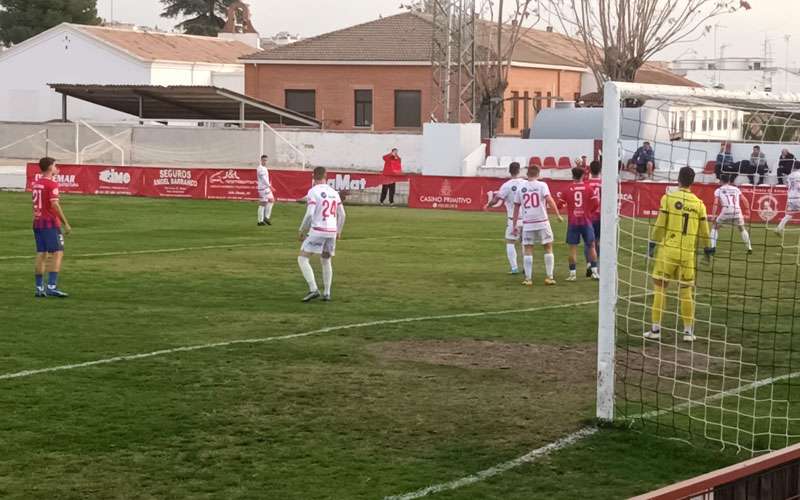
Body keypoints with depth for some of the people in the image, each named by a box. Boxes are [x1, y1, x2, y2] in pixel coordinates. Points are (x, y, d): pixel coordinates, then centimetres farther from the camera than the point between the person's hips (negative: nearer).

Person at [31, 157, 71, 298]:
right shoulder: (52, 184, -12)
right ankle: (52, 287, -16)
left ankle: (39, 288, 8)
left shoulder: (35, 183, 12)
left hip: (37, 222, 8)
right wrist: (66, 224, -15)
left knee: (41, 255, 9)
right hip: (51, 223, -8)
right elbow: (55, 205, -18)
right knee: (58, 254, -7)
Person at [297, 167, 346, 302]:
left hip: (317, 231, -6)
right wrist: (338, 231, 28)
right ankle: (327, 293, 16)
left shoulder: (313, 192, -9)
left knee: (302, 259, -1)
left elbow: (309, 214, -16)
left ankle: (313, 290, -13)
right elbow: (342, 214, 15)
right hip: (331, 232, 6)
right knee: (326, 261, 21)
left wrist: (302, 231, -5)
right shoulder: (334, 192, 10)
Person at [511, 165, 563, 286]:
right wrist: (558, 215, -12)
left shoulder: (521, 188, 6)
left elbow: (516, 207, 10)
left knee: (528, 250, 6)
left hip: (527, 224, 2)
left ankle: (528, 278, 2)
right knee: (548, 248, 9)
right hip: (542, 222, -2)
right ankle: (549, 277, 6)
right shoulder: (542, 185, -2)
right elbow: (549, 200, -16)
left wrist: (514, 225, 17)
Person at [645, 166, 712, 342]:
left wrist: (652, 244, 4)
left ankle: (656, 329, 3)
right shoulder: (699, 204, 4)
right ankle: (688, 331, 13)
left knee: (659, 286, 4)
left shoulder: (668, 198, -5)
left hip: (668, 249, -3)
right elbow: (704, 231, 10)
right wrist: (708, 249, 24)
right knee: (686, 290, 12)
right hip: (689, 253, 3)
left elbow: (660, 225, -5)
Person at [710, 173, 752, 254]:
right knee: (742, 229, 25)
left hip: (726, 211, -2)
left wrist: (713, 215, -5)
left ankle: (712, 246, 5)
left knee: (715, 227, 18)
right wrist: (747, 212, 16)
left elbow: (716, 203, 1)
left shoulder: (718, 190, 14)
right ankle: (749, 248, 20)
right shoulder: (736, 189, 22)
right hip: (737, 211, 2)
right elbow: (745, 201, 14)